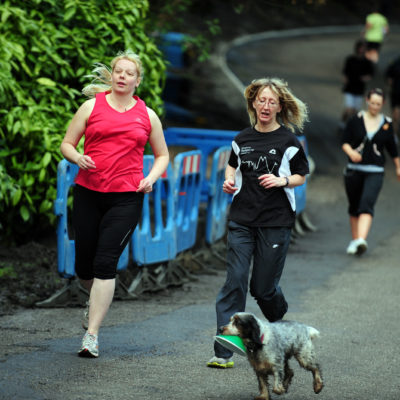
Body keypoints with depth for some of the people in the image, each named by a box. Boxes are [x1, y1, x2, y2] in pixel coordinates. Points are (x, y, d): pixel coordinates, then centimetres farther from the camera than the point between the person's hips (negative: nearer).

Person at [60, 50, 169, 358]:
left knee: (105, 262, -13)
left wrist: (151, 178, 1)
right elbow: (67, 144, 9)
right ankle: (98, 297, 42)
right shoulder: (92, 106, 6)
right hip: (88, 193, 1)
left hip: (126, 197, -1)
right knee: (84, 266, 5)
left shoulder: (147, 116, 9)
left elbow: (162, 155, 20)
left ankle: (92, 334, -10)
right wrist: (78, 158, -13)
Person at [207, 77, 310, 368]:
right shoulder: (243, 139, 8)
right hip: (242, 220, 2)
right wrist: (229, 181, 4)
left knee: (263, 286, 3)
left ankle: (279, 324, 38)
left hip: (276, 221, -2)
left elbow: (301, 177, 5)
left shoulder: (288, 140, -1)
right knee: (235, 281, -8)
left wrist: (281, 181, -14)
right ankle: (224, 352, -11)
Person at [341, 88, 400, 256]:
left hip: (375, 172, -1)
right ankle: (354, 240, 24)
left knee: (367, 204, -19)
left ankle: (361, 240, -34)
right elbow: (345, 142, 0)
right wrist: (351, 152, -21)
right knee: (354, 207, 10)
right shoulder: (356, 120, 1)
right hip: (354, 170, 1)